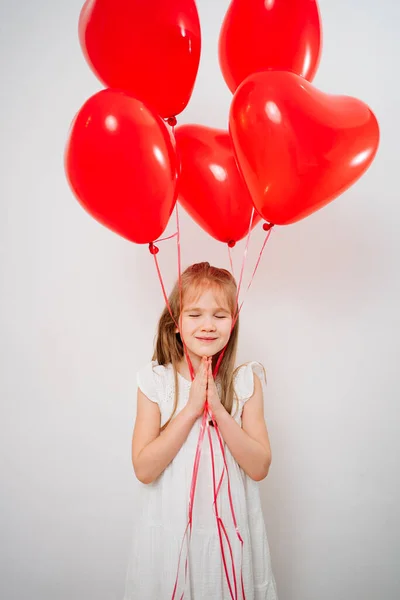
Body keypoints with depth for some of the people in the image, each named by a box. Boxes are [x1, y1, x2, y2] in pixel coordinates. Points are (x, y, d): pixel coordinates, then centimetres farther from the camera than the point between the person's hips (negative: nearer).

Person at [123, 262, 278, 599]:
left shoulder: (246, 381, -8)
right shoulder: (155, 381, -11)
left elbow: (259, 468, -11)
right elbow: (144, 469, -15)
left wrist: (219, 409, -23)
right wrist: (192, 408, -22)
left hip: (231, 530, 1)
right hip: (169, 530, 0)